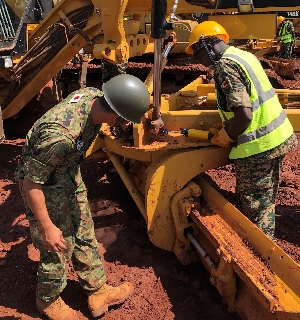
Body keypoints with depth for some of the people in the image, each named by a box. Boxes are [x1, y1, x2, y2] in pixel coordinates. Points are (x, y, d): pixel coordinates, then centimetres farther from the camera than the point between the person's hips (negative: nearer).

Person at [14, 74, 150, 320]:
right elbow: (31, 183, -29)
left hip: (70, 175, 8)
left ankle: (98, 292, 37)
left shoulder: (93, 95, -18)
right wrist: (47, 228, -22)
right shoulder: (62, 135, -41)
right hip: (45, 186, -8)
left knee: (84, 235, 17)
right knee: (59, 247, 8)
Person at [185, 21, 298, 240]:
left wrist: (225, 137, -7)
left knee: (253, 208, 7)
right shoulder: (243, 55, 12)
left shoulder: (225, 66, -17)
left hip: (258, 147, -10)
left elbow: (244, 115, -24)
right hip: (278, 136, 10)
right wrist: (227, 127, 15)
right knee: (265, 201, 23)